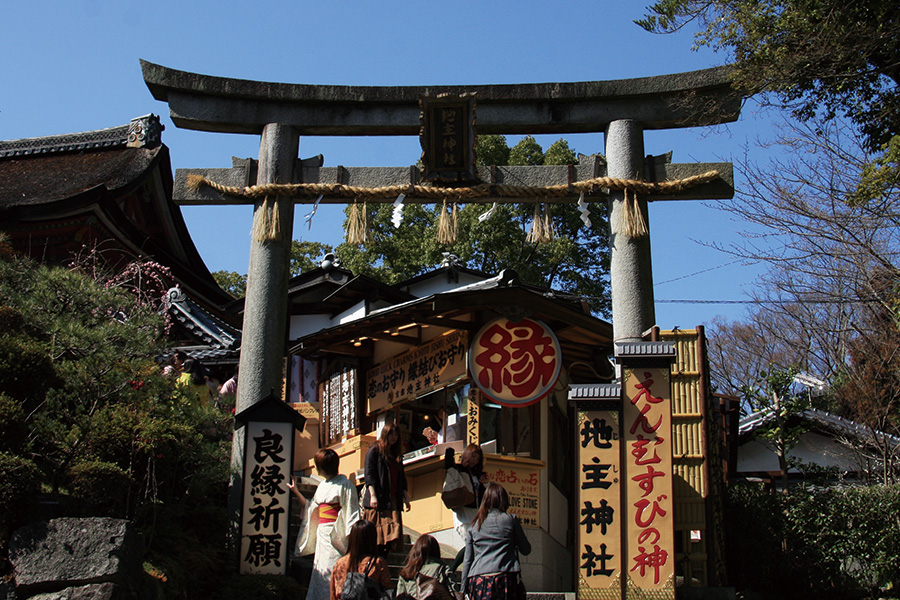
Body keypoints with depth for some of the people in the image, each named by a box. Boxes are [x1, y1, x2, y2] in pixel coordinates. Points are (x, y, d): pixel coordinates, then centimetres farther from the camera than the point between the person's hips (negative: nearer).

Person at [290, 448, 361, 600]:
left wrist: (350, 536, -19)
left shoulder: (344, 484, -8)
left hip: (335, 534, -8)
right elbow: (311, 508, 23)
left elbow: (350, 512, -12)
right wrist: (296, 492, 26)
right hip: (322, 533, 8)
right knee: (319, 568, 6)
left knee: (330, 569, -12)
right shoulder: (322, 486, 16)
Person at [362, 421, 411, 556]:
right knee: (376, 534, -8)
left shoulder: (397, 454, 21)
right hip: (378, 499, -6)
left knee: (392, 534, -3)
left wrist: (406, 498, 14)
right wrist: (372, 495, -16)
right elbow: (369, 475, -6)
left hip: (393, 499, 6)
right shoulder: (375, 450, 1)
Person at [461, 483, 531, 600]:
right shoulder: (511, 520, 5)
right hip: (506, 578, -2)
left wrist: (464, 590, 15)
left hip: (478, 581, 2)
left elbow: (467, 560, 11)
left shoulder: (474, 526, 12)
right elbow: (526, 550, 11)